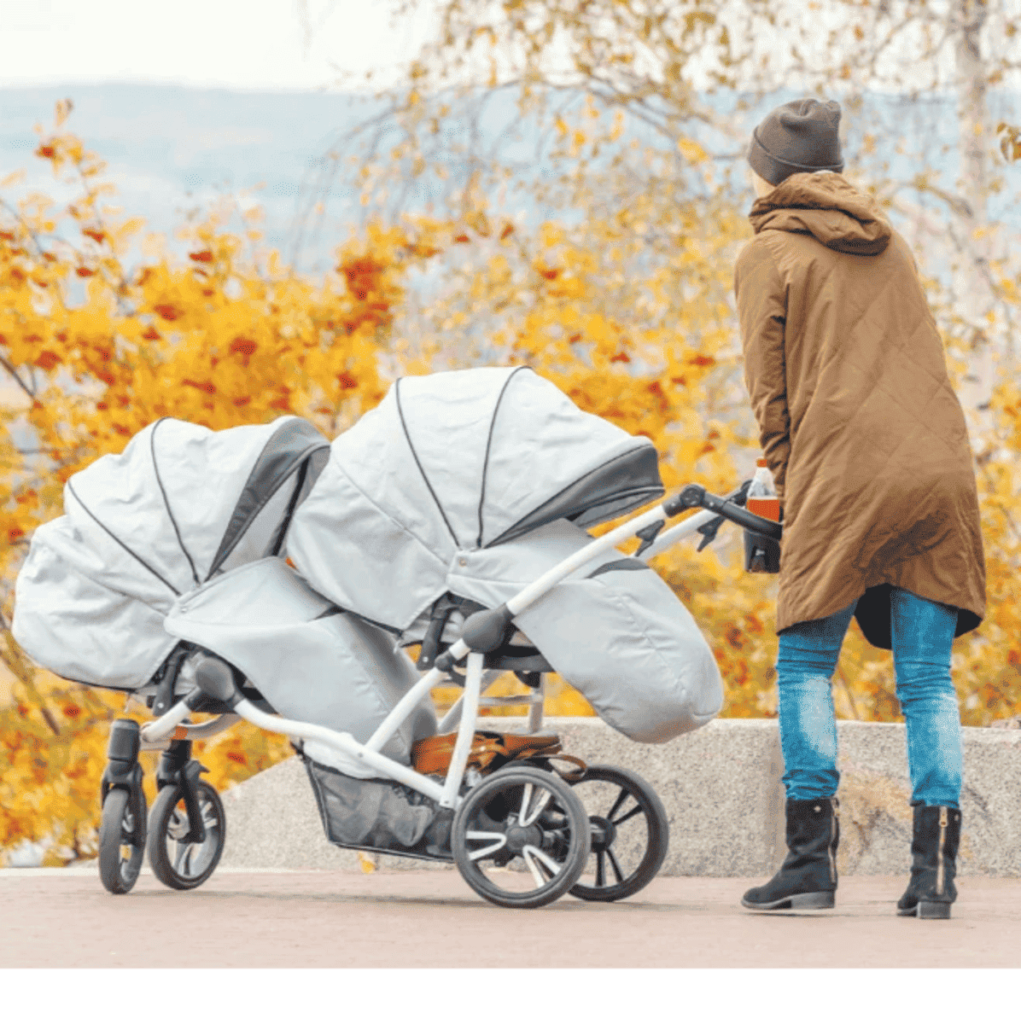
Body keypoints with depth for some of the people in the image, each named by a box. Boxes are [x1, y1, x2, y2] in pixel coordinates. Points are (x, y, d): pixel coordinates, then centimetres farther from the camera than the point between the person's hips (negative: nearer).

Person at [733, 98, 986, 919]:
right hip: (938, 468, 5)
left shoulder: (769, 256, 5)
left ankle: (812, 858, -3)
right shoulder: (888, 243, 21)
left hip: (840, 480, -4)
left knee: (806, 668, 5)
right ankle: (934, 871, -4)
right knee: (927, 680, 3)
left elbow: (771, 388, 2)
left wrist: (788, 481, 11)